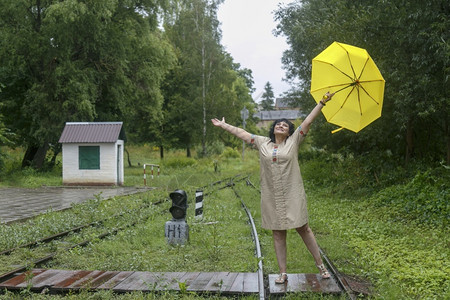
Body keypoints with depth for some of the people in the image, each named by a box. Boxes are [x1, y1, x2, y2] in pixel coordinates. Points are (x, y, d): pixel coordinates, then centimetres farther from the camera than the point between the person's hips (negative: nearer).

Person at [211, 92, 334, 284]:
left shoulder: (293, 141, 4)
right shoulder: (263, 143, 10)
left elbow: (308, 122, 1)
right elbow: (241, 133, 16)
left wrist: (322, 103, -2)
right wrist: (223, 125, 21)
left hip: (292, 195, -2)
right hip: (271, 197, 3)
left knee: (303, 228, 1)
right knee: (278, 233, 6)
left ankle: (320, 265, 16)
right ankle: (283, 273, 13)